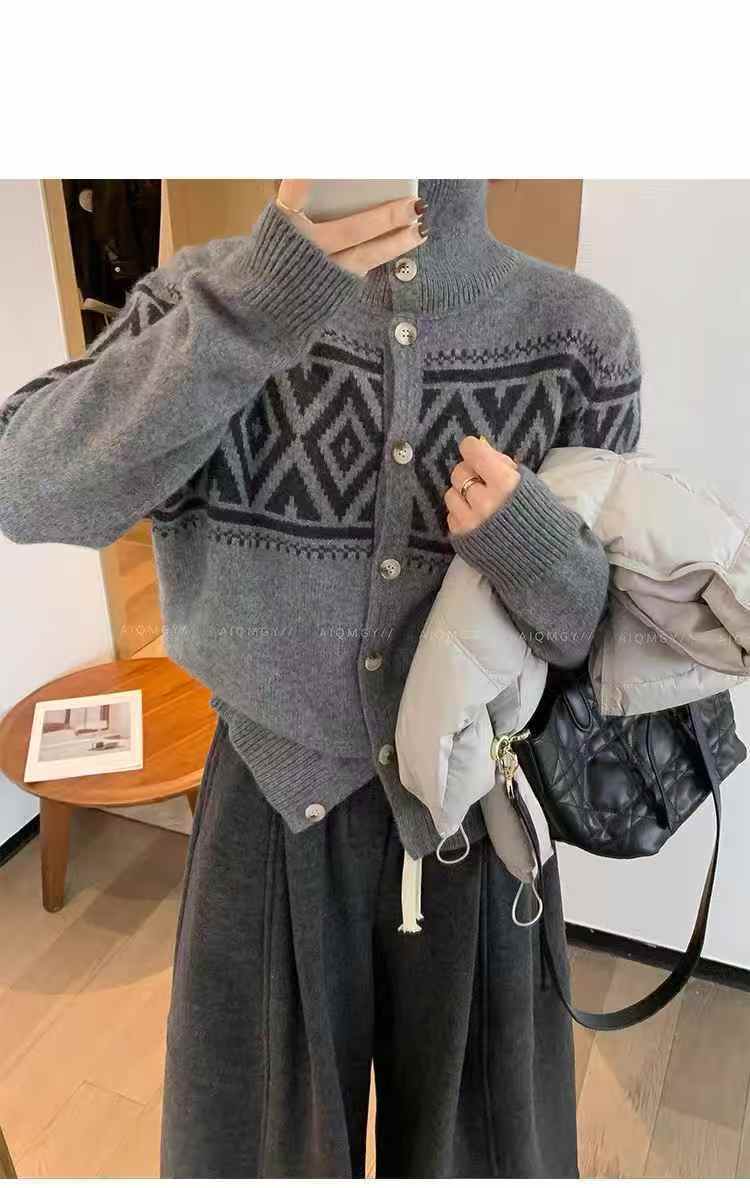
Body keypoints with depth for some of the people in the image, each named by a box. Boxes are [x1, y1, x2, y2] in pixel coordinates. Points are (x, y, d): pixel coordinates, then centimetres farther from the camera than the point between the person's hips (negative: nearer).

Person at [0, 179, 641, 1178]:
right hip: (277, 803, 0)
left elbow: (601, 623, -6)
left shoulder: (577, 336, -11)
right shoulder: (219, 289, -11)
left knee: (475, 1137, 22)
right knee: (263, 1137, 23)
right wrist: (251, 306, -36)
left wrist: (535, 550, -29)